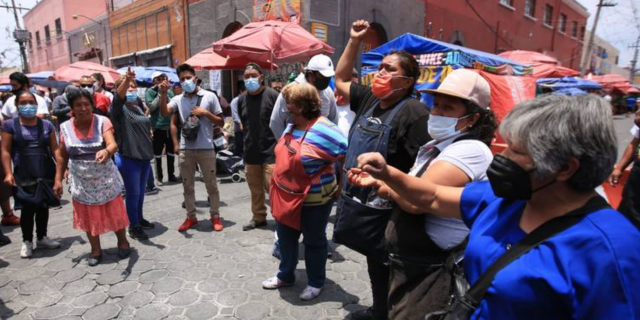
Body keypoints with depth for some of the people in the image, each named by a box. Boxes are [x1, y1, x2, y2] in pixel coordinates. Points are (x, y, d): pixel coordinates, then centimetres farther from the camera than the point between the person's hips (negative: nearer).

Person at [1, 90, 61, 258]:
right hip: (23, 175, -2)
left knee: (43, 206, 12)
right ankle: (27, 241, 21)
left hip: (46, 174, 2)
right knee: (27, 209, 4)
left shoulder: (46, 124, 6)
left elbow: (55, 149, 7)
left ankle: (42, 238, 27)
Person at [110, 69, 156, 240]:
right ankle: (133, 226, 15)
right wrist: (126, 79, -48)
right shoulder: (119, 107, -12)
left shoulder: (138, 104, 10)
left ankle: (140, 218, 35)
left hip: (144, 155, 7)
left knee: (141, 190, 18)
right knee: (133, 192, 1)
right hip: (128, 158, -7)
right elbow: (119, 96, -33)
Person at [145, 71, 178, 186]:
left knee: (171, 152, 12)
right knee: (158, 153, 4)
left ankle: (171, 174, 25)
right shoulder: (149, 92, -3)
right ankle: (159, 176, 15)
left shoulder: (169, 91, 7)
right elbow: (151, 107, -15)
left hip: (170, 126, 4)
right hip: (157, 127, -3)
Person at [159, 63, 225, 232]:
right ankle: (191, 217, 25)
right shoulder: (178, 99, 6)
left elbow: (221, 123, 1)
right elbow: (164, 113, -12)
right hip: (185, 150, 3)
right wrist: (163, 94, -20)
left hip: (206, 149, -2)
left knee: (211, 185, 6)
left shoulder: (209, 96, 0)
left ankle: (215, 216, 20)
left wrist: (205, 113, -11)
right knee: (187, 186, 11)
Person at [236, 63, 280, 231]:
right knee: (255, 188, 15)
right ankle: (258, 217, 31)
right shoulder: (242, 99, 9)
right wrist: (247, 141, 14)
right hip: (250, 152, 6)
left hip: (271, 151, -6)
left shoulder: (272, 95, -9)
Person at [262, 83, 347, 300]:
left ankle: (316, 283, 33)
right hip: (286, 196, 8)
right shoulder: (291, 127, 3)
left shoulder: (323, 130, -23)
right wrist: (278, 182, 13)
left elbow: (347, 157, -21)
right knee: (285, 238, 20)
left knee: (314, 241, 12)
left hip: (314, 199, -7)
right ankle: (285, 276, 42)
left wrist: (337, 186, -12)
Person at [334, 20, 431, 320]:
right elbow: (340, 80, 20)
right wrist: (354, 41, 14)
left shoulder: (414, 112, -18)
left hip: (386, 210, -8)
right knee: (373, 263, 24)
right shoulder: (369, 99, 6)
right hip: (359, 201, 8)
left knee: (385, 269, 11)